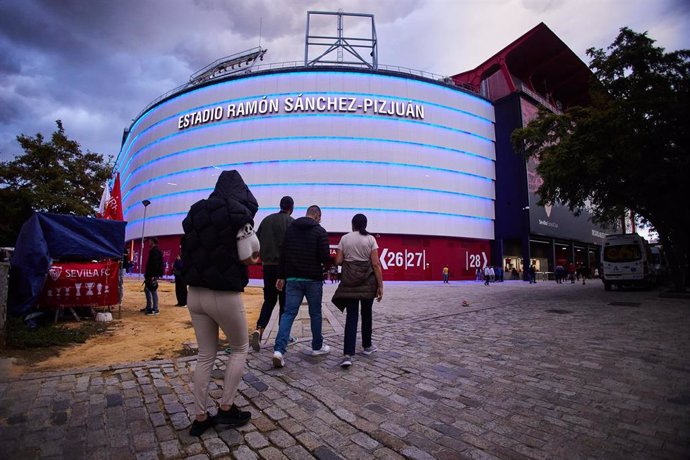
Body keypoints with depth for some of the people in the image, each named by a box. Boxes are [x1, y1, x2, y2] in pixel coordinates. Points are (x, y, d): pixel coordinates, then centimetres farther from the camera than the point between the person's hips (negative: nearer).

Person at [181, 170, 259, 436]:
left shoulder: (195, 213, 11)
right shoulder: (239, 213, -9)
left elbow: (190, 253, 15)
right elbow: (247, 258, -11)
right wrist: (253, 255, 9)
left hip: (195, 293, 6)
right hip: (224, 295, -6)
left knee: (205, 356, 17)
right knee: (240, 349, 16)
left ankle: (200, 418, 25)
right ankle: (226, 408, 20)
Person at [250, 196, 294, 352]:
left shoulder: (266, 219, 8)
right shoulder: (291, 222, -6)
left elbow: (257, 241, 8)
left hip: (268, 266, 4)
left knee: (269, 300, 14)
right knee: (284, 302, 8)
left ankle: (259, 330, -4)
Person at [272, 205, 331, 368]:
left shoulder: (290, 228, 8)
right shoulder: (320, 231, -7)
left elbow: (283, 254, 7)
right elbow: (325, 257, -14)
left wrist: (281, 276, 12)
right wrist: (324, 263, 10)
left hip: (293, 279, 3)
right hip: (313, 279, -3)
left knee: (288, 313, 3)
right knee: (315, 314, 12)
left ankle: (279, 350, -9)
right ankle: (317, 347, 26)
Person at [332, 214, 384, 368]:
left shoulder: (345, 238, 3)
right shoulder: (370, 239, -2)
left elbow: (338, 261, -1)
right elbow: (376, 264, -7)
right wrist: (380, 286, -4)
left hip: (349, 282, 1)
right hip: (368, 282, -1)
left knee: (351, 317, 1)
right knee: (366, 314, 17)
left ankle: (348, 355, -9)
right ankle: (367, 346, 34)